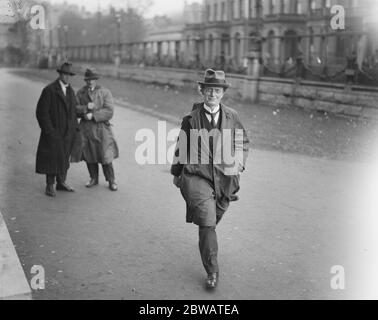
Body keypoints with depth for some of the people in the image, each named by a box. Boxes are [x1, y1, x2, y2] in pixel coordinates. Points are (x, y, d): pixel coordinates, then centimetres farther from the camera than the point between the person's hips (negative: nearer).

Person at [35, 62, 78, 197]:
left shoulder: (71, 91, 11)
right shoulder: (49, 90, -11)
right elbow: (41, 112, -12)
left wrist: (74, 128, 8)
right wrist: (49, 130, -15)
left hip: (68, 133, 6)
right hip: (53, 132, -6)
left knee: (64, 158, 12)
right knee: (52, 158, 0)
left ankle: (61, 183, 24)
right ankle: (50, 186, 10)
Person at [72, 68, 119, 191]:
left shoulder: (105, 92, -1)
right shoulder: (80, 93, 9)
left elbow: (109, 111, -10)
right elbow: (74, 108, 1)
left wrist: (93, 115, -18)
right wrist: (86, 108, -17)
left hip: (101, 128, -3)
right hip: (85, 129, 3)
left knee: (105, 156, -3)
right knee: (89, 155, 9)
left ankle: (111, 181, 11)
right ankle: (94, 179, 27)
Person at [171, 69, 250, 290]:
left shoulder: (232, 116, 2)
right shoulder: (191, 118, -2)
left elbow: (243, 143, 14)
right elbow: (181, 147, 8)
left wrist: (238, 163, -1)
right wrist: (176, 173, 14)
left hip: (224, 178, 3)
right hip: (197, 177, -3)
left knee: (213, 220, 18)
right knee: (207, 222, -11)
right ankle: (212, 272, -1)